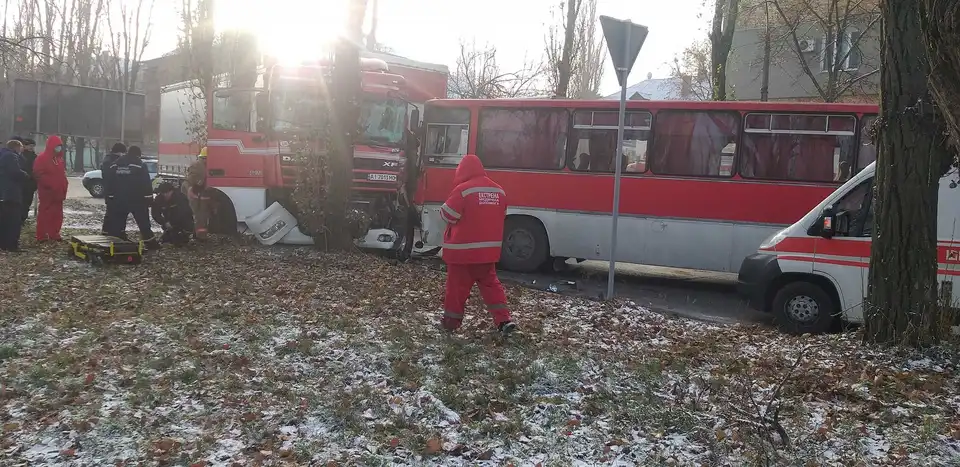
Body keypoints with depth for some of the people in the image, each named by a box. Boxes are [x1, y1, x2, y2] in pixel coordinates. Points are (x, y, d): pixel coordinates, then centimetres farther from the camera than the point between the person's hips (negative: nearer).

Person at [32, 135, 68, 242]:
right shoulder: (42, 158, -10)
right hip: (47, 192, -8)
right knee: (45, 213, -4)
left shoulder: (59, 158, 14)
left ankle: (54, 234, 17)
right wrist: (50, 184, -21)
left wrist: (63, 188, 10)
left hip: (58, 192, 8)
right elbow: (38, 175, -16)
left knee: (57, 213, 9)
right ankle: (41, 236, -2)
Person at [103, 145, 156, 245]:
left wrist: (108, 198, 14)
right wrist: (148, 199, -6)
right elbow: (147, 185, -11)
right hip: (137, 201, -4)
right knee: (144, 224, 1)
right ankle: (150, 243, 0)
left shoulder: (114, 166, 8)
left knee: (117, 224, 11)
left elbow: (107, 183, 10)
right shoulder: (140, 166, -7)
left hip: (118, 201, 4)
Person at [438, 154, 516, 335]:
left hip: (463, 250, -6)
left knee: (457, 285, 6)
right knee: (490, 283, 14)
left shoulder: (463, 190, -15)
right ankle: (504, 320, 5)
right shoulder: (499, 191, 7)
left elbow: (447, 215, -11)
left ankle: (451, 321, 15)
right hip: (489, 249, 6)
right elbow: (501, 216, 17)